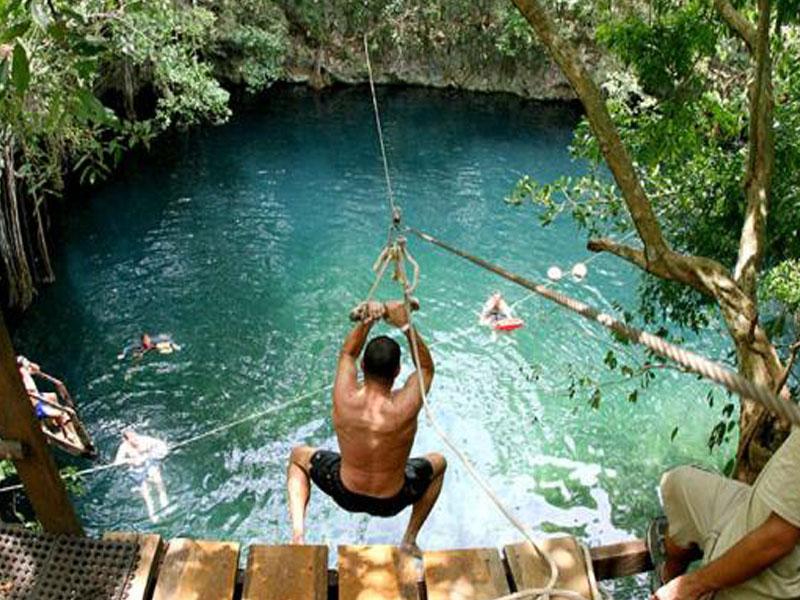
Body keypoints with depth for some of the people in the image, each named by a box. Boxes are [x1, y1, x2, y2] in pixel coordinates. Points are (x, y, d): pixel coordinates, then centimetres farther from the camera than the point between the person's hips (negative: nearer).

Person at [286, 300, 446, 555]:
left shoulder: (344, 398, -27)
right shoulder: (404, 408, -32)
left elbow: (347, 354, -6)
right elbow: (426, 367, -11)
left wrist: (366, 322, -22)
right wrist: (406, 326, -22)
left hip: (346, 494, 1)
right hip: (391, 501, 0)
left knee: (299, 456, 27)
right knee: (438, 462, 29)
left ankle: (297, 532, 8)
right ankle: (410, 539, 26)